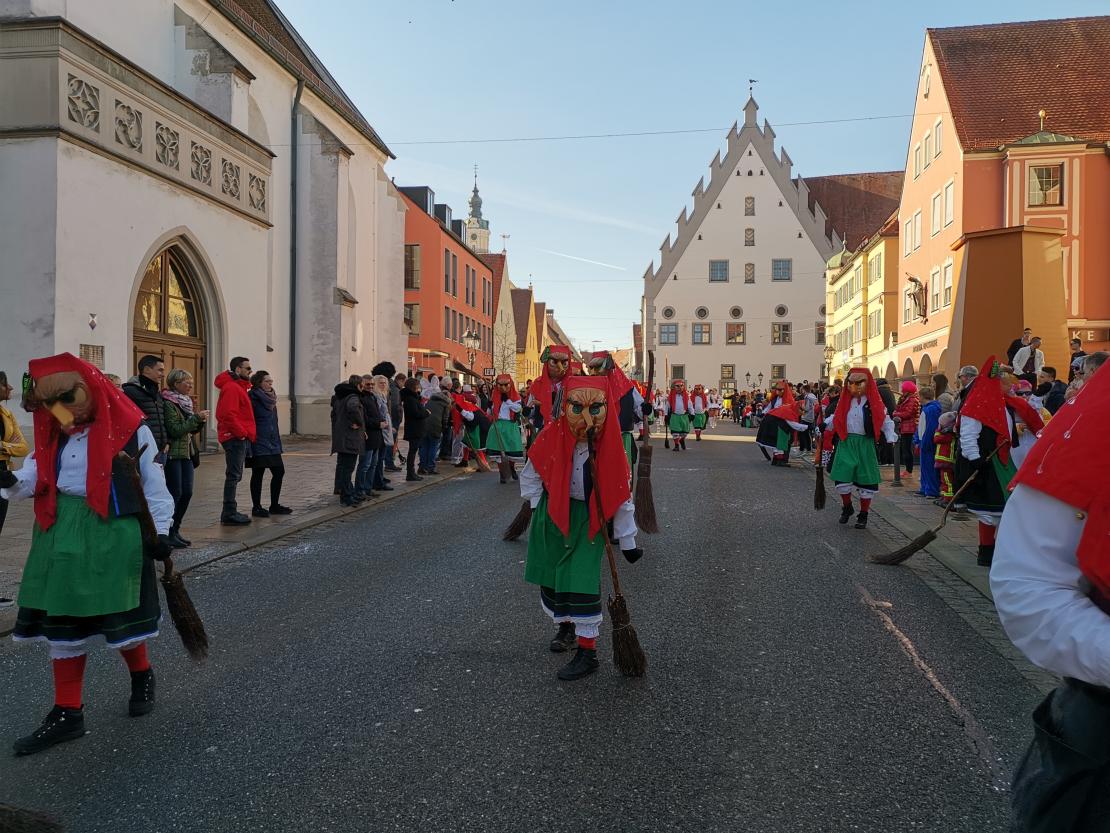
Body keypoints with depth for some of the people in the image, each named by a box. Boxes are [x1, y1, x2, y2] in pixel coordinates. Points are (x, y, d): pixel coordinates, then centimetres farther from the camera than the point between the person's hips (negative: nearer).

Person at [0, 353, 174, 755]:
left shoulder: (129, 428, -9)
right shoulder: (53, 431, 9)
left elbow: (153, 483, -5)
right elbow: (37, 476, 4)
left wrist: (161, 530, -9)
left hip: (113, 533, -6)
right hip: (60, 533, 6)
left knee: (119, 614, 5)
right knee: (62, 620, 8)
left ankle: (142, 677, 35)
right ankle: (67, 713, 18)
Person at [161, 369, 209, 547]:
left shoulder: (185, 402, 14)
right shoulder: (168, 403, -12)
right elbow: (175, 430, -19)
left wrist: (200, 421, 0)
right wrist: (196, 418, -18)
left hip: (187, 453, 8)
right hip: (173, 454, -8)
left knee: (187, 493, 7)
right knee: (175, 493, -5)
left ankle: (175, 530, 17)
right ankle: (168, 533, 3)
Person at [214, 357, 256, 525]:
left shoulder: (238, 386, 20)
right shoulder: (231, 388, -13)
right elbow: (228, 414, -23)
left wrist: (246, 433, 15)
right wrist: (242, 432, -18)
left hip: (240, 438, 11)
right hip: (236, 438, -11)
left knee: (235, 476, 14)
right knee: (234, 476, -8)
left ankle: (231, 512, 21)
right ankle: (229, 514, -6)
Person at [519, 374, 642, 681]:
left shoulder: (610, 445, -20)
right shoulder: (552, 436, -18)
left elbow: (621, 496, -12)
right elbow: (530, 474, 1)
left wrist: (627, 542, -6)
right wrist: (538, 507, 0)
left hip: (588, 519, -3)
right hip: (552, 514, 3)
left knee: (582, 581, -12)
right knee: (549, 575, 15)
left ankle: (587, 652, 1)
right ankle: (565, 626, 41)